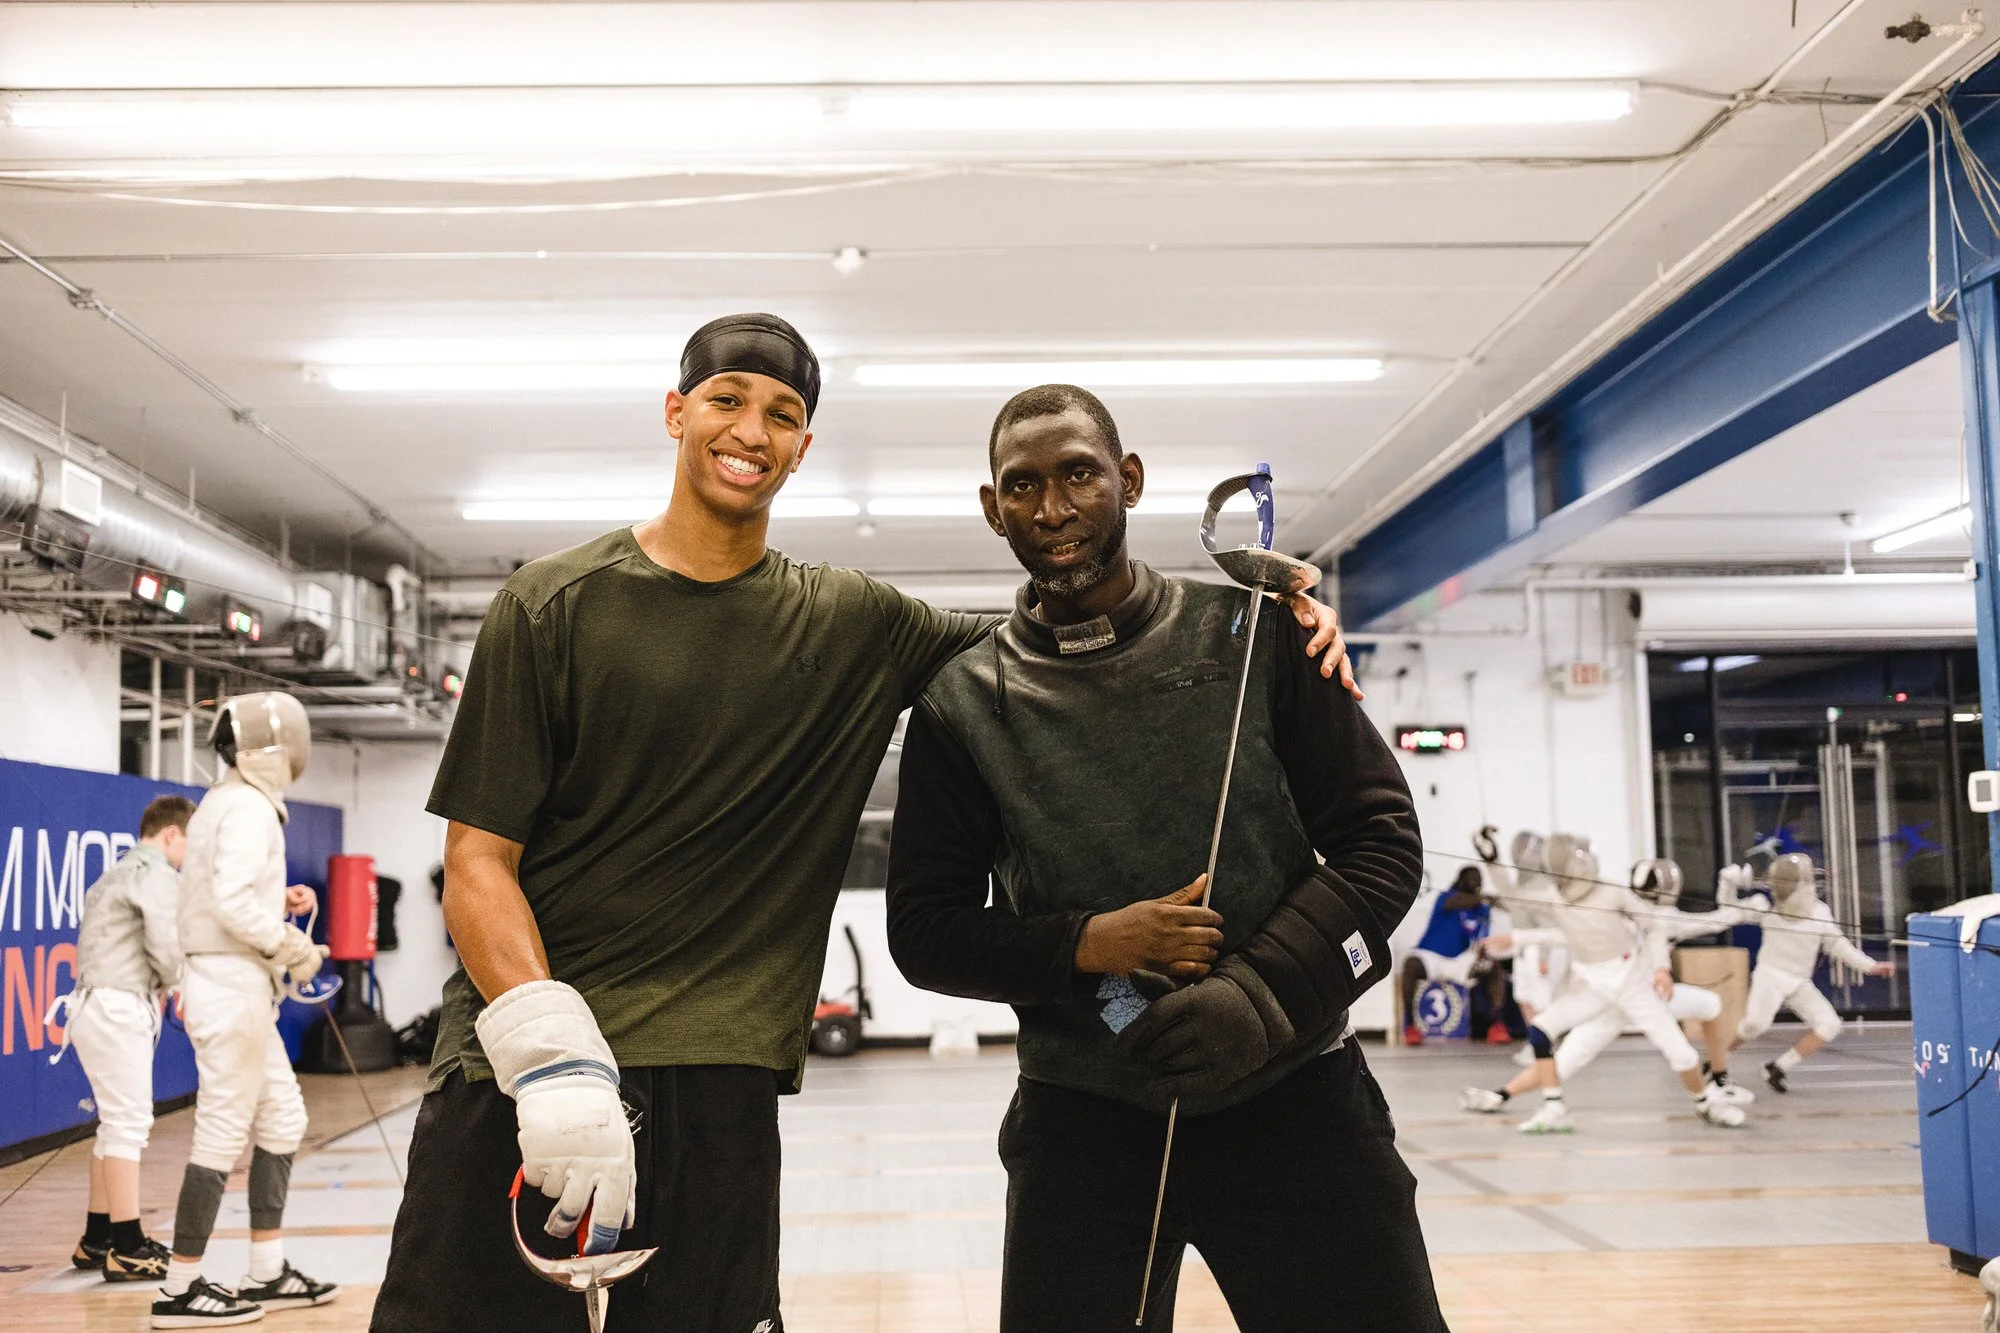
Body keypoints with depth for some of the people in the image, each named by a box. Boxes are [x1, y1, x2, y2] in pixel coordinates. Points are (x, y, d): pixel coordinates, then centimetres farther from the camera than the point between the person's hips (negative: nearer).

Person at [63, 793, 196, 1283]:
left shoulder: (122, 872, 20)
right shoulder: (157, 873, -11)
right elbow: (165, 944, -20)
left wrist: (156, 987, 6)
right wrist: (173, 982, 0)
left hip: (102, 1006, 10)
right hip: (117, 1008, -10)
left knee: (119, 1123, 15)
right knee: (129, 1123, -8)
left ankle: (97, 1239, 20)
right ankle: (127, 1249, -7)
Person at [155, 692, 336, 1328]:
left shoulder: (220, 803, 14)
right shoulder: (249, 807, -15)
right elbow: (232, 903, -25)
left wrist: (279, 898, 11)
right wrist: (291, 948, -14)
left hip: (232, 985, 10)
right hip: (235, 985, -10)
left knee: (282, 1122, 14)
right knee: (224, 1134, -3)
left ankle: (267, 1274, 19)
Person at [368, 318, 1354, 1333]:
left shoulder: (851, 627, 10)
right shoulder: (555, 604, 3)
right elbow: (477, 857, -2)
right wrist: (549, 1052, -18)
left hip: (716, 1095, 2)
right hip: (513, 1081, -1)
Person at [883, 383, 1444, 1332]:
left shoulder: (1253, 636, -1)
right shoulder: (961, 705, 1)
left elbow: (1381, 838, -1)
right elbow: (925, 929, 3)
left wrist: (1262, 993, -15)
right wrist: (1087, 943, -14)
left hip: (1293, 1096, 0)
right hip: (1081, 1121, 0)